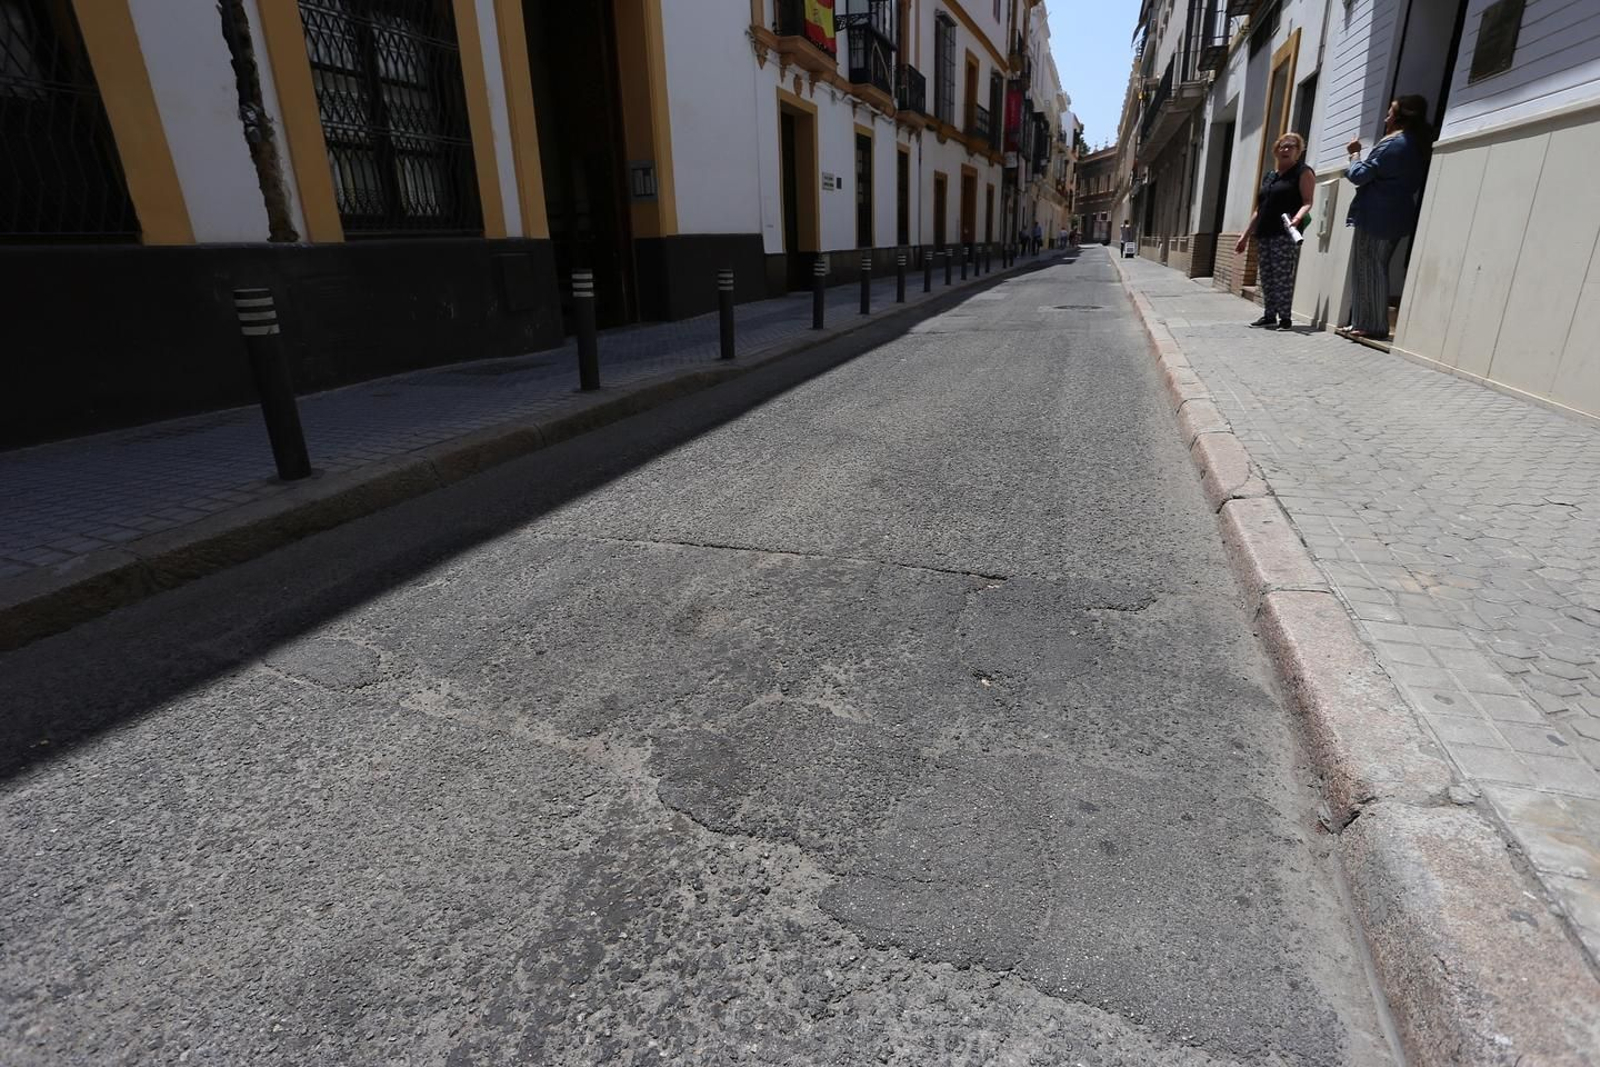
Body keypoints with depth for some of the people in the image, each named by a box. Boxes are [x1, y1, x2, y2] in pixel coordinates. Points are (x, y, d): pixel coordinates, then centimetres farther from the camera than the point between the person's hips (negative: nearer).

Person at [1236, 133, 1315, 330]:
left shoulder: (1303, 173, 3)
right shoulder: (1269, 176, 23)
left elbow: (1307, 202, -7)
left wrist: (1297, 218, -28)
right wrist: (1245, 235, 19)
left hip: (1285, 235, -7)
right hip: (1263, 234, 7)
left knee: (1283, 277, -12)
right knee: (1267, 278, 6)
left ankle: (1285, 317, -11)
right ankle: (1270, 316, 12)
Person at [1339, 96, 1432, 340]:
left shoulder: (1393, 144, -12)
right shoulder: (1418, 146, 17)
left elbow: (1360, 175, -12)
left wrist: (1354, 154, 6)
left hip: (1375, 217, -9)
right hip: (1395, 218, 9)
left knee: (1366, 270, -7)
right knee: (1375, 270, 12)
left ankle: (1370, 325, -8)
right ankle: (1368, 323, 13)